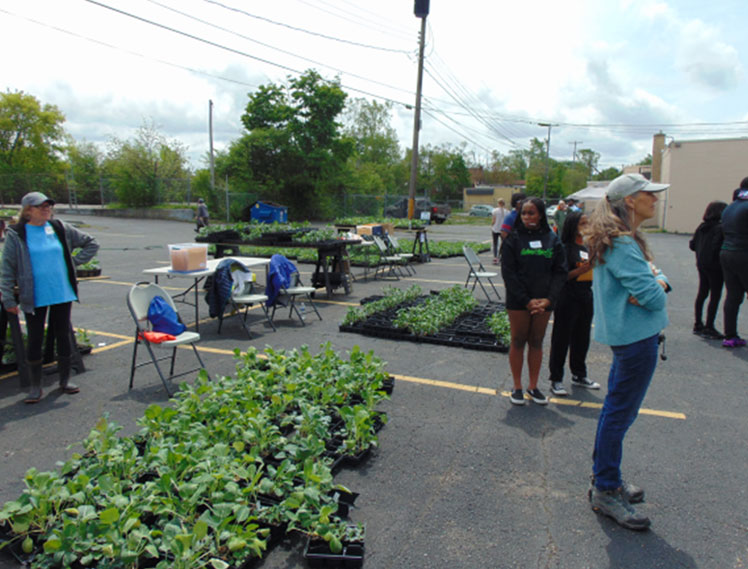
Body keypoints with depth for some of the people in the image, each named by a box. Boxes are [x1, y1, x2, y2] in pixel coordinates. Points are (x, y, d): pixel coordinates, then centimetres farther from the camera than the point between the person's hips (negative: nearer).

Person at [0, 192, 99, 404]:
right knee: (35, 340, 3)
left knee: (63, 335, 9)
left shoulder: (60, 229, 4)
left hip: (62, 293, 3)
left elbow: (91, 243, 15)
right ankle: (35, 386, 17)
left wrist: (75, 261, 4)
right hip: (33, 297, -2)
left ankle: (65, 380, 24)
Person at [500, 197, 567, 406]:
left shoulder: (552, 239, 3)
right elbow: (508, 272, -8)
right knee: (518, 342, 6)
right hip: (518, 301, -2)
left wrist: (549, 299, -10)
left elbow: (560, 271, 3)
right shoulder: (514, 238, -4)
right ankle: (517, 387, 18)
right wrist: (526, 300, -14)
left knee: (537, 343, 11)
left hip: (544, 301, 2)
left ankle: (533, 386, 24)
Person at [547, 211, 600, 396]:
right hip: (568, 299, -7)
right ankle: (556, 379, 9)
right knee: (562, 338, 0)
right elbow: (563, 276, -19)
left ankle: (579, 375, 31)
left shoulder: (588, 246, 12)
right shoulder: (564, 248, -11)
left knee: (582, 338, 16)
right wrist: (584, 268, -28)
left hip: (586, 296, 8)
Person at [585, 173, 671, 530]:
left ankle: (605, 479, 32)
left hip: (627, 335, 11)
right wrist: (655, 284, 0)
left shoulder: (626, 239, 15)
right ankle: (605, 492, 12)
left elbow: (655, 276, 14)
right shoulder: (621, 243, -19)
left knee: (616, 408, 18)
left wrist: (655, 281, -8)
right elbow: (653, 297, -21)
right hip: (636, 336, -11)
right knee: (620, 413, -1)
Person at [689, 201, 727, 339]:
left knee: (702, 294, 15)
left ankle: (698, 324, 20)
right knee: (715, 296, -1)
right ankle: (709, 327, 1)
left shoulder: (701, 227, 7)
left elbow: (692, 244, 9)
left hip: (701, 264, 8)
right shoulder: (720, 227, -15)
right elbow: (718, 246, -23)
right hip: (715, 265, -8)